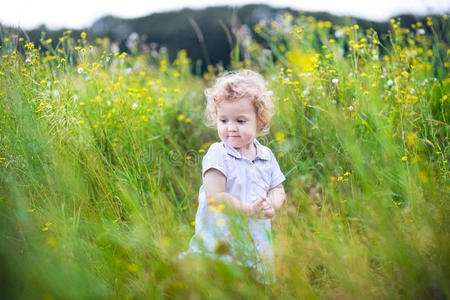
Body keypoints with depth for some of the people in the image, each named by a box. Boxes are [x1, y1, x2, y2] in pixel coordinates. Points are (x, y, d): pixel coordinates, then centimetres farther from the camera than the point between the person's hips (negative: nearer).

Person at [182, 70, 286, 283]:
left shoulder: (266, 156, 5)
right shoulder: (217, 155, -11)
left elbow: (278, 190, 10)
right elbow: (215, 197, -17)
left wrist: (271, 205, -13)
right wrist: (249, 209, -23)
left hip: (257, 239, 5)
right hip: (221, 240, -5)